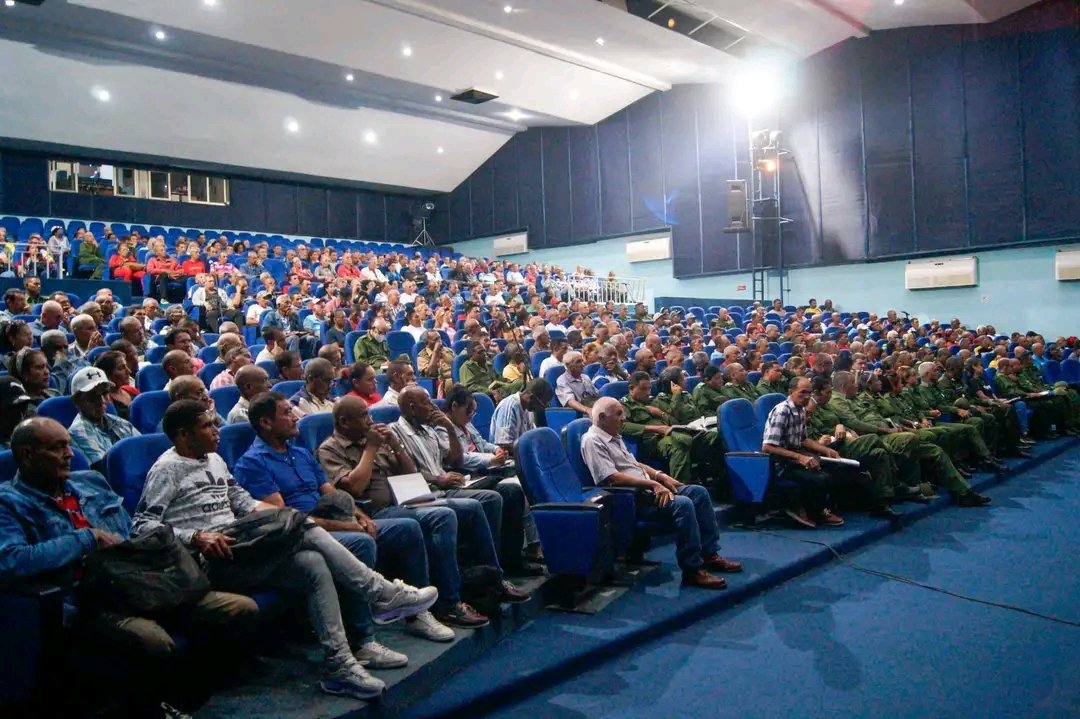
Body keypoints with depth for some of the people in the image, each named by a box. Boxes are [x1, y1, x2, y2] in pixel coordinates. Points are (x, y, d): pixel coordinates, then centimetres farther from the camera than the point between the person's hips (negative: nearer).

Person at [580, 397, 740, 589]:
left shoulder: (614, 437, 18)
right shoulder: (592, 441, -13)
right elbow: (612, 478, -22)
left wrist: (659, 475, 10)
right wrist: (652, 483, -21)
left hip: (645, 489, 10)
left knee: (699, 492, 1)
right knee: (683, 504, -28)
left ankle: (709, 554, 6)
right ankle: (692, 570, -19)